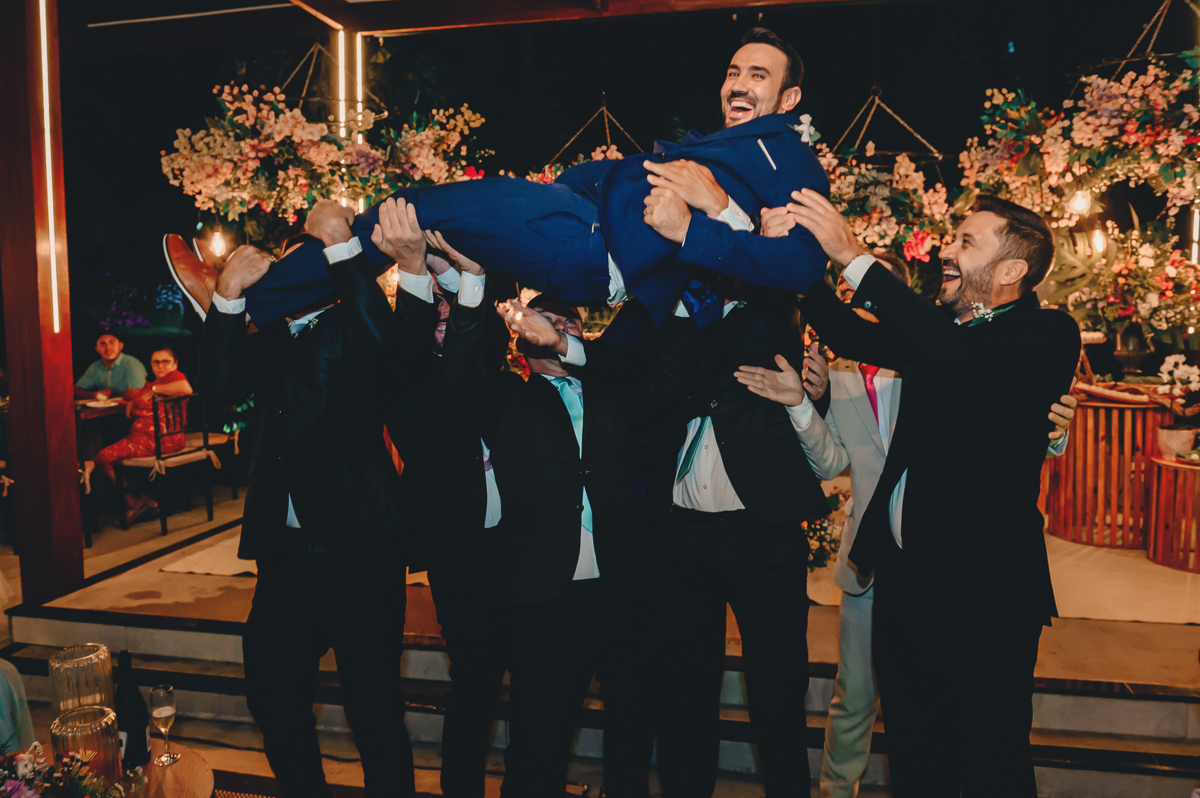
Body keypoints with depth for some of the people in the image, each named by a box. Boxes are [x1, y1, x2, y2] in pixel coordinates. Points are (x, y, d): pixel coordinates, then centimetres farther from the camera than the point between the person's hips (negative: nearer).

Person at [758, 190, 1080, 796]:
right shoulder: (939, 329, 13)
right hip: (903, 578, 7)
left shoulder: (1050, 336, -9)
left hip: (983, 589, -6)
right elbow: (854, 337, 8)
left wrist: (853, 257, -26)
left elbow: (955, 351, -26)